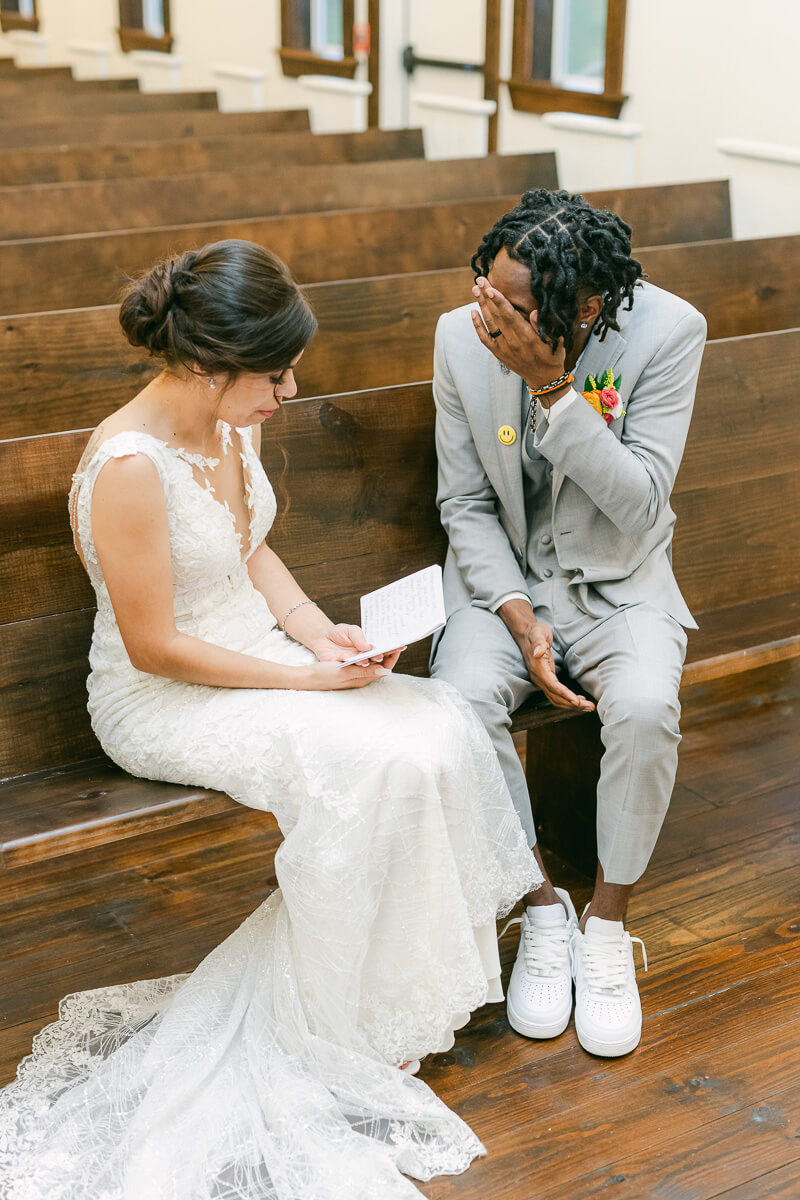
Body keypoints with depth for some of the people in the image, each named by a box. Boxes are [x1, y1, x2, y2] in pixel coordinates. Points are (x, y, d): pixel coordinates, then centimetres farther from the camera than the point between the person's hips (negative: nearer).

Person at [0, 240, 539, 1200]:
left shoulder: (230, 423, 1)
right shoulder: (129, 467, -26)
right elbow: (155, 646, -22)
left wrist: (317, 629, -3)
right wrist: (308, 679, -19)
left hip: (257, 654, 8)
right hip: (162, 700, -8)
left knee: (443, 726, -12)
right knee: (373, 769, -26)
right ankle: (349, 1030, -5)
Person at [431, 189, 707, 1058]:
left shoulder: (669, 331, -17)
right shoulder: (462, 337, -10)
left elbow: (642, 505, -21)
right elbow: (465, 505, -4)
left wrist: (550, 387, -31)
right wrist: (521, 620, -17)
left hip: (618, 580, -1)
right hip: (503, 577, 2)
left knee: (646, 707, -31)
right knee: (461, 701, -28)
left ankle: (608, 924, -6)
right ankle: (541, 910, -5)